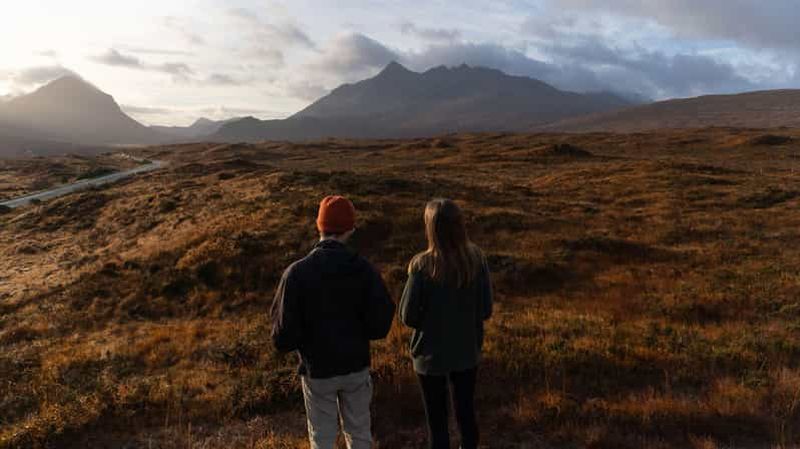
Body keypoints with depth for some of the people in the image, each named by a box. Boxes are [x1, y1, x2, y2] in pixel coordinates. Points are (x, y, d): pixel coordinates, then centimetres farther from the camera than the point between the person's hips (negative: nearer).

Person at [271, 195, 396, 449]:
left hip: (317, 370, -1)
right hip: (356, 366, 2)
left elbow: (284, 337, -18)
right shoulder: (364, 270, -14)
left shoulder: (296, 273, -19)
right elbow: (380, 326, -13)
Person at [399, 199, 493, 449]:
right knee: (466, 412, 23)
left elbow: (407, 316, -15)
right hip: (467, 352, 3)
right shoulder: (476, 257, -13)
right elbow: (486, 310, -5)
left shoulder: (422, 265, -23)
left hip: (432, 356, -3)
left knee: (437, 421, 15)